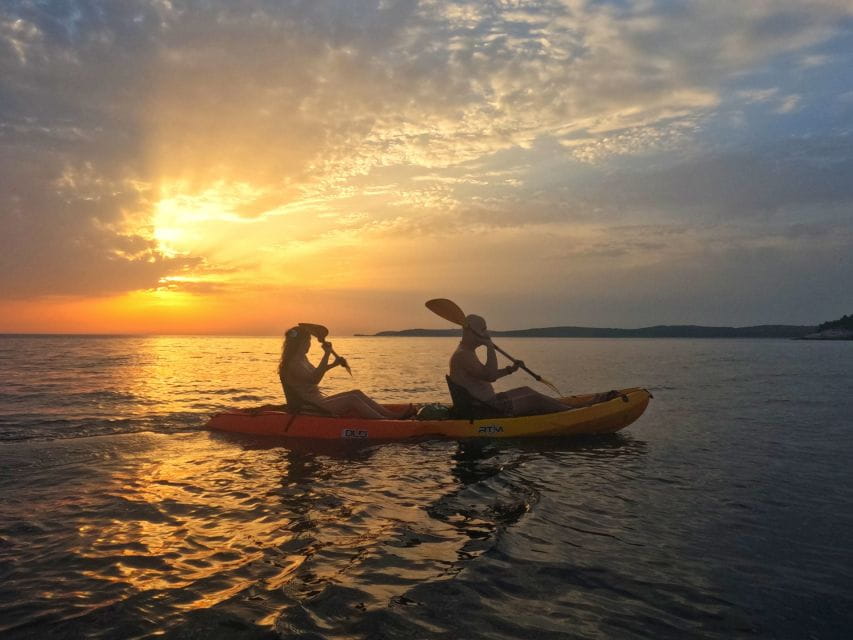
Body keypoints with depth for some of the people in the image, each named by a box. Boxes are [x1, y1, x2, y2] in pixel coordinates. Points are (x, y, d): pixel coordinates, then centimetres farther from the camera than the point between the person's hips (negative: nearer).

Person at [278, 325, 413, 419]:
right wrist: (326, 355, -35)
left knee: (357, 393, 4)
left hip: (316, 402, 11)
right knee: (352, 399, -19)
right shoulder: (293, 364, -20)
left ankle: (392, 415, -2)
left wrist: (333, 364, 28)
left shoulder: (301, 359, 14)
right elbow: (314, 379, -35)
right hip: (309, 409, -11)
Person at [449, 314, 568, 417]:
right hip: (487, 408, -11)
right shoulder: (462, 355, -21)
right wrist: (490, 346, -26)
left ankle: (562, 406, 29)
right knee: (535, 399, -6)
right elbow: (490, 376, -31)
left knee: (525, 391, 21)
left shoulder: (467, 352, 14)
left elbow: (487, 376, 24)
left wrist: (510, 369, 16)